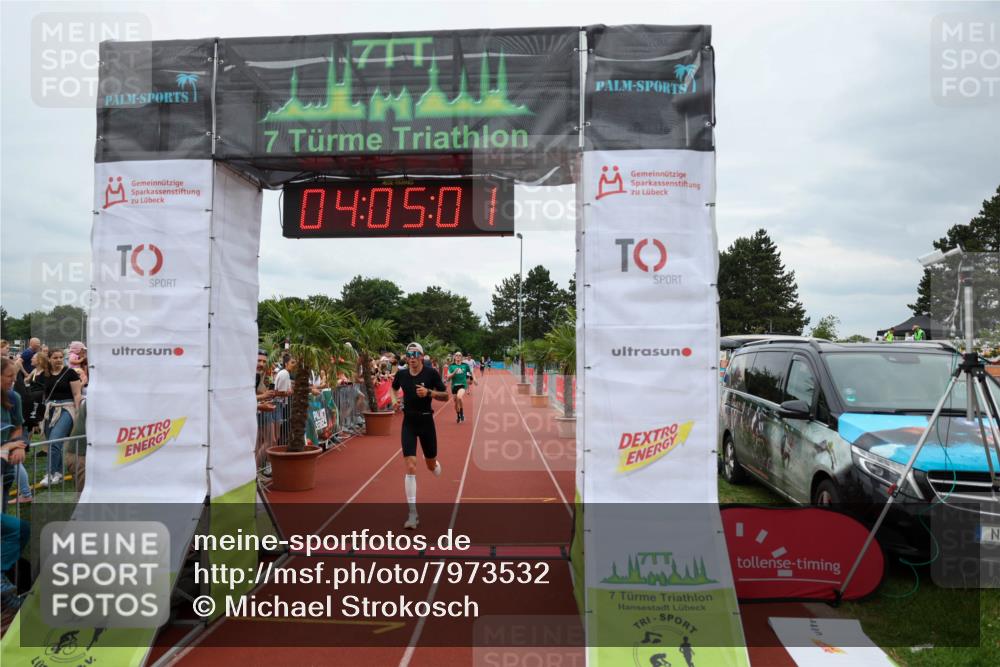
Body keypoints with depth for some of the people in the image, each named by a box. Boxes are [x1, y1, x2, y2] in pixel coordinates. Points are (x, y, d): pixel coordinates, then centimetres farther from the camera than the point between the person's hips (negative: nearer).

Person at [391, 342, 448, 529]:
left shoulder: (431, 373, -10)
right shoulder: (401, 374, -1)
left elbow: (445, 396, -8)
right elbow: (394, 388, 22)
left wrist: (429, 392, -22)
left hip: (426, 421, -1)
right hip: (409, 422, 1)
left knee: (431, 465, 13)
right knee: (410, 467, -10)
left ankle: (433, 463, 55)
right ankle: (412, 514, -5)